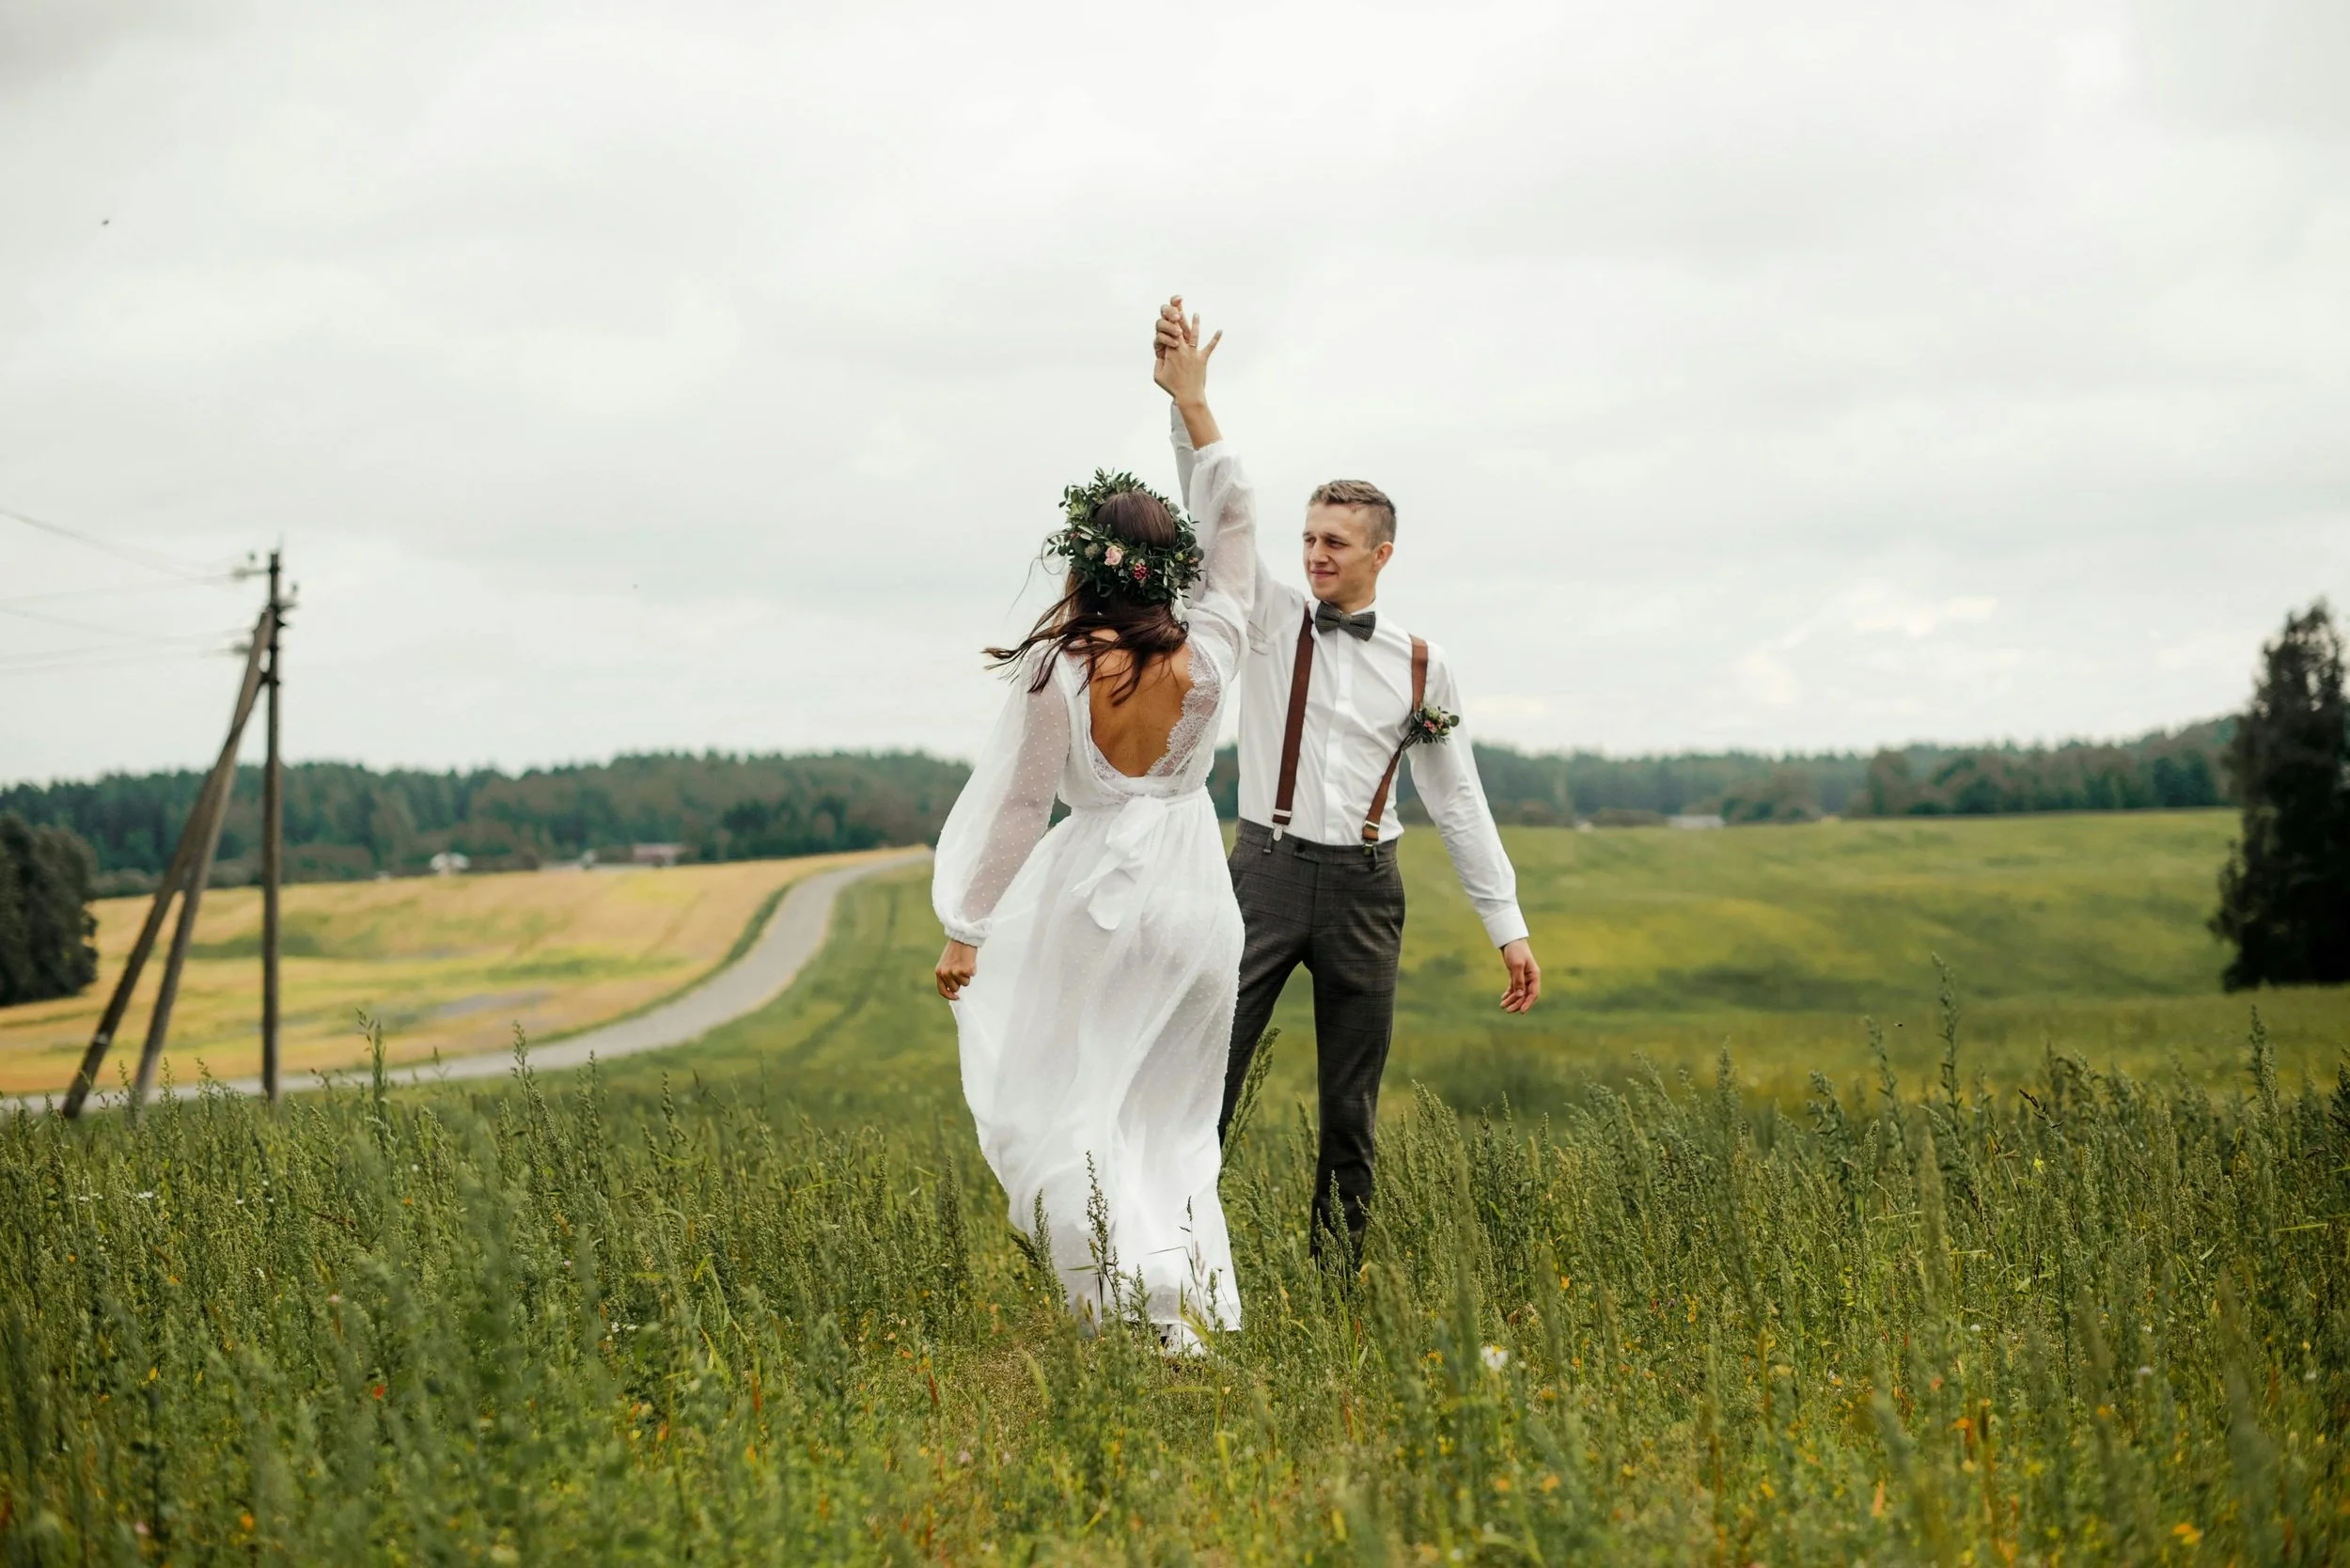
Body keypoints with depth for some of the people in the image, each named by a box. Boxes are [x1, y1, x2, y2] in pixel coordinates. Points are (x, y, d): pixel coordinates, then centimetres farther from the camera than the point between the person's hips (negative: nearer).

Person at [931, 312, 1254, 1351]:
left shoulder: (1056, 671, -14)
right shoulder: (1209, 651, -5)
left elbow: (1015, 806, -8)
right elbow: (1233, 526, 11)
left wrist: (968, 931, 2)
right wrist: (1194, 406, 20)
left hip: (1095, 895, -4)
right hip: (1195, 889, 4)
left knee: (1056, 1106, 2)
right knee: (1172, 1118, 14)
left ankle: (1129, 1287, -15)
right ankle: (1195, 1298, 7)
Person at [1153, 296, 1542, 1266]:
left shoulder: (1421, 668, 7)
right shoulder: (1271, 620, 4)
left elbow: (1457, 800, 11)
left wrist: (1507, 926, 7)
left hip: (1363, 891, 2)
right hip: (1269, 870, -2)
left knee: (1351, 1111, 6)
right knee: (1205, 1080, -11)